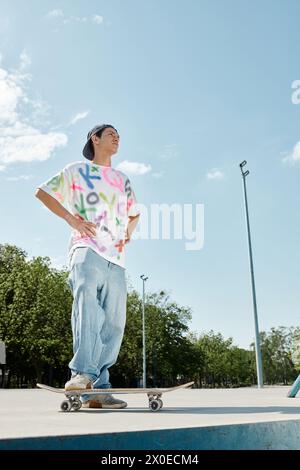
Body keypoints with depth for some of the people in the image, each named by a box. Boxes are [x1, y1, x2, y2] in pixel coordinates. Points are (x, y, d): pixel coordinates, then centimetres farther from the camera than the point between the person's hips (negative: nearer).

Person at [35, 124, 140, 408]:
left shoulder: (123, 180, 29)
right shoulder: (77, 171, 15)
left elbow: (134, 214, 38)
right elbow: (42, 192, 11)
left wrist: (128, 231, 14)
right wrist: (72, 219, -2)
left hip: (116, 257, 5)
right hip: (86, 249, -5)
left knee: (114, 324, -4)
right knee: (87, 305, -29)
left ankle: (96, 390, 0)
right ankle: (83, 373, -33)